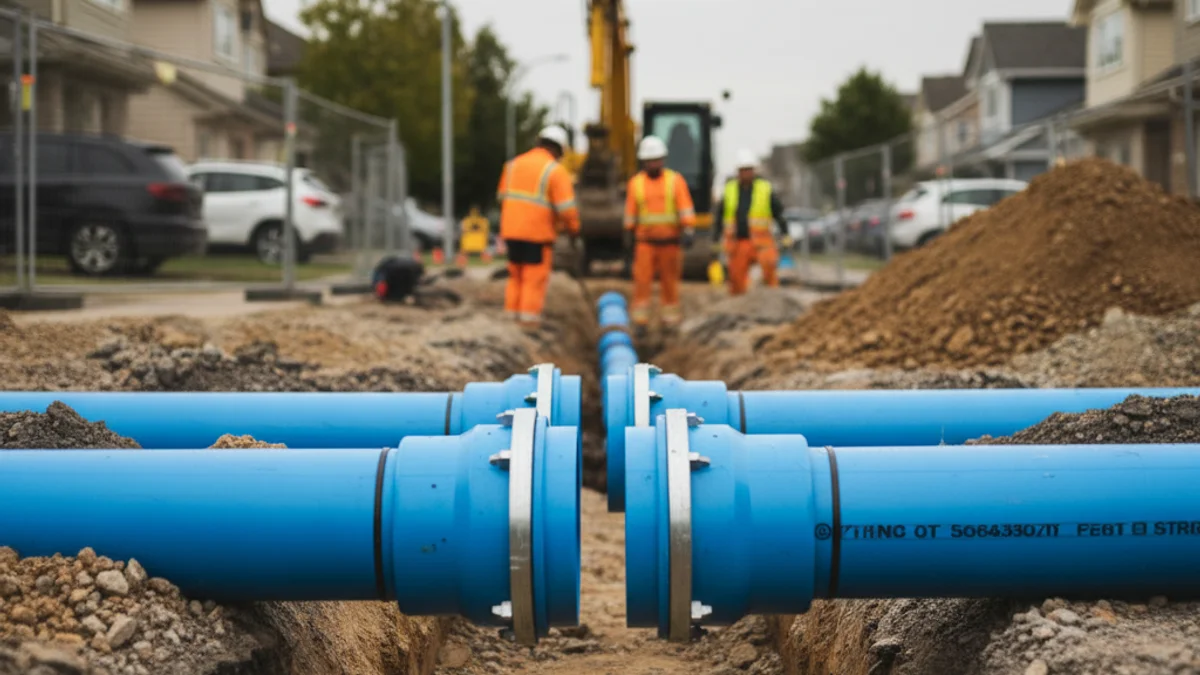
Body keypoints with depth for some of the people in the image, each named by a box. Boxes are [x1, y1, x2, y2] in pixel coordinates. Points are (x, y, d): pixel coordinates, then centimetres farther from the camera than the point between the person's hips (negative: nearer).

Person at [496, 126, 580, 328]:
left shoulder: (514, 164, 10)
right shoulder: (555, 170, -8)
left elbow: (503, 196, 17)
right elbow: (566, 207, -13)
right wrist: (573, 229, 2)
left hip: (511, 229, 5)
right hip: (538, 231, -5)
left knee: (516, 275, 17)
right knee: (535, 277, 2)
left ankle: (512, 314, 18)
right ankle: (529, 317, 0)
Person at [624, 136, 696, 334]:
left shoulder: (676, 181, -4)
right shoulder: (636, 183, 1)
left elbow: (686, 209, -11)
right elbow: (630, 212, 8)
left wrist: (688, 232, -23)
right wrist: (629, 236, 10)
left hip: (670, 241, -1)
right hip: (645, 241, 1)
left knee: (670, 280, 5)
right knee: (642, 280, -7)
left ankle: (671, 317, 16)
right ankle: (640, 320, -3)